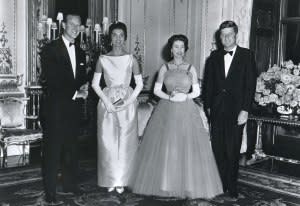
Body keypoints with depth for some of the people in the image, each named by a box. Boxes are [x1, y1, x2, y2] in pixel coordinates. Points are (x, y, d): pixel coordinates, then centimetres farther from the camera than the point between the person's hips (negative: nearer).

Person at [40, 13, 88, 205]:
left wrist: (83, 88, -3)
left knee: (72, 149, 13)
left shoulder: (80, 53, 15)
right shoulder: (51, 49, -6)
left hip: (73, 108, 6)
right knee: (53, 151, 0)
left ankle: (70, 185, 26)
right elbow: (49, 82, -13)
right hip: (55, 108, -6)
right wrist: (75, 93, -15)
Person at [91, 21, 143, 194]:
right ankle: (110, 180, 16)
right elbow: (95, 84, 3)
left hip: (127, 103, 0)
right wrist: (107, 101, -8)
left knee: (126, 142, 2)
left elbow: (139, 84, 1)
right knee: (108, 141, 2)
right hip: (107, 102, 1)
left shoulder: (131, 59, 1)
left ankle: (122, 181, 15)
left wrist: (128, 101, -10)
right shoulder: (103, 59, 3)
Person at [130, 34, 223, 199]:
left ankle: (188, 185, 13)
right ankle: (164, 184, 14)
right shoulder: (164, 68, 5)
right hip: (166, 111, 0)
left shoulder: (191, 68, 6)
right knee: (164, 147, 0)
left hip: (187, 111, 0)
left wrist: (185, 96, -12)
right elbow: (156, 90, 3)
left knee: (188, 147, -1)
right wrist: (169, 97, -13)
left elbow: (197, 92, 6)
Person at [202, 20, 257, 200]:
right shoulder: (214, 56, 11)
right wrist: (208, 106, 5)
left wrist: (245, 110, -10)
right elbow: (208, 83, 12)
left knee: (232, 151, 2)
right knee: (218, 149, 5)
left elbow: (250, 84, -4)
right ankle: (220, 185, 17)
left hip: (236, 111, -3)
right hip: (217, 110, 3)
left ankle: (232, 188, 16)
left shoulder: (247, 55, 2)